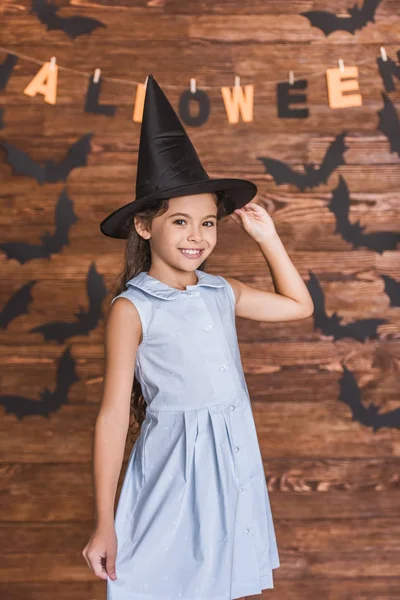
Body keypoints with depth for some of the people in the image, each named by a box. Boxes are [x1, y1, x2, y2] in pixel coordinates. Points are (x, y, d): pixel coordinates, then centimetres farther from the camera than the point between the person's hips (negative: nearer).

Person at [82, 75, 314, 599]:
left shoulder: (222, 293, 5)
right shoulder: (132, 309, -11)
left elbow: (299, 306, 21)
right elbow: (113, 414, -11)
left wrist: (268, 238, 10)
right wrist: (104, 525, -10)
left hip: (235, 460, 5)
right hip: (174, 463, -5)